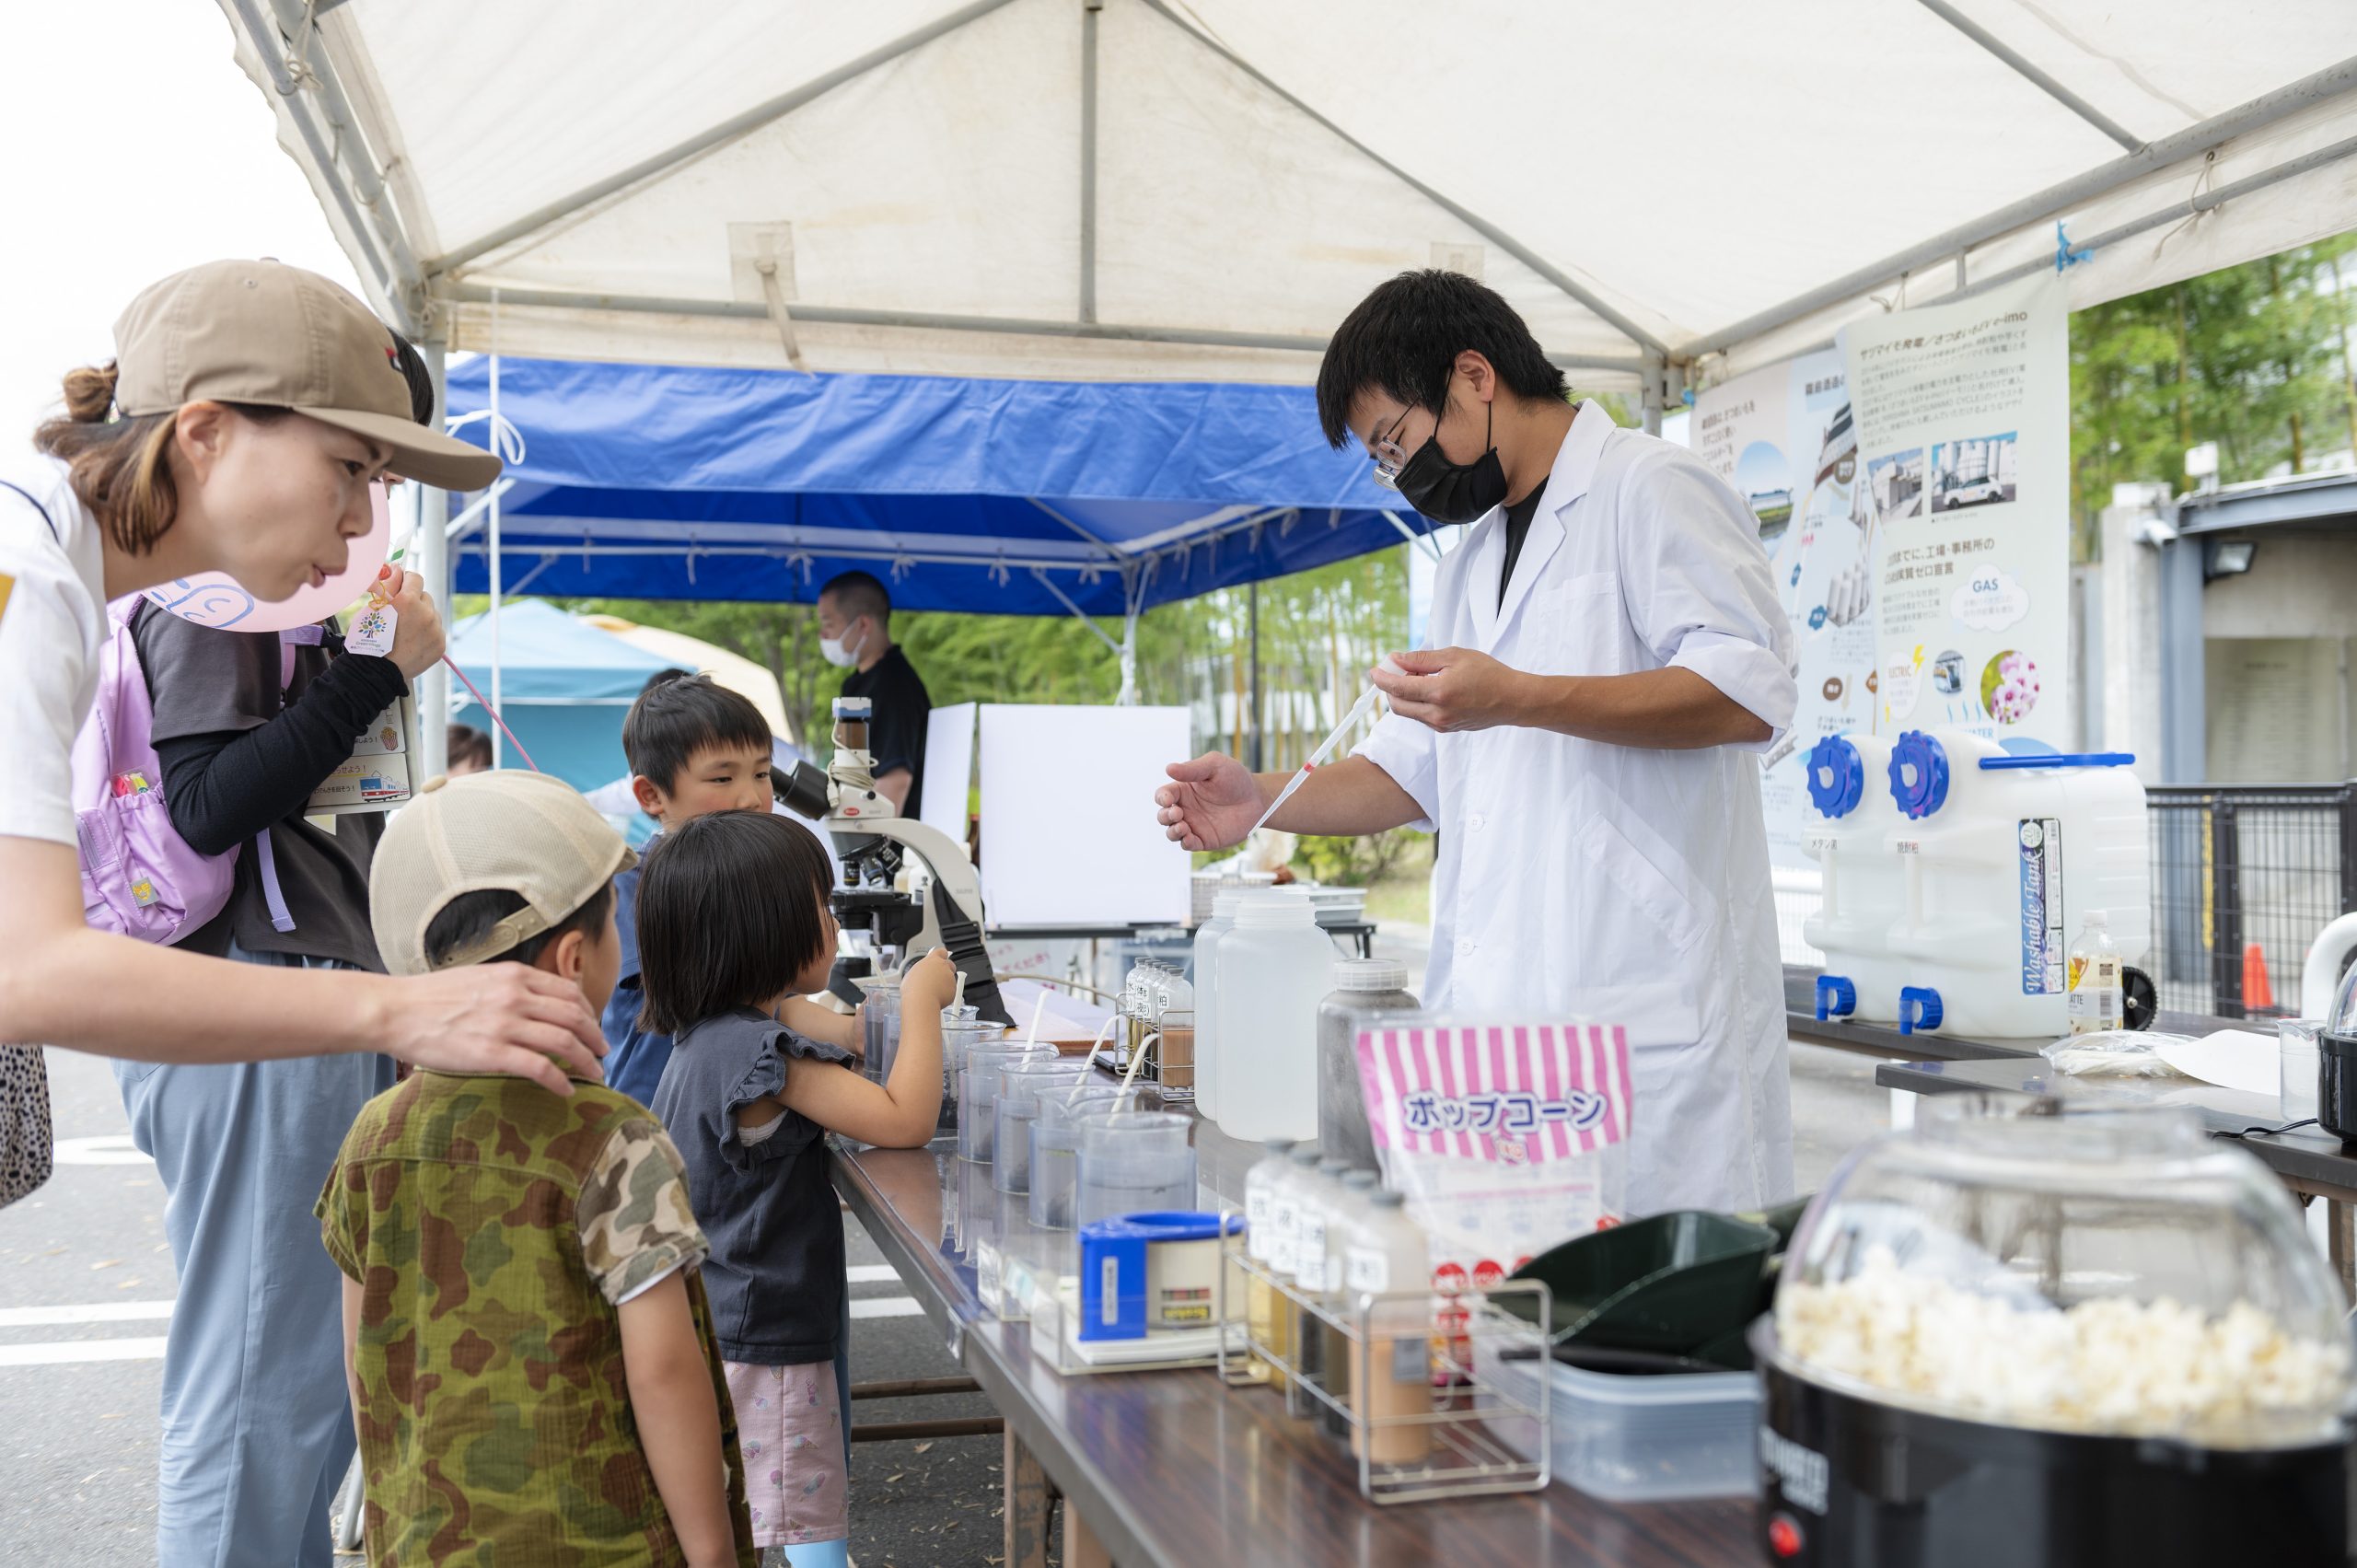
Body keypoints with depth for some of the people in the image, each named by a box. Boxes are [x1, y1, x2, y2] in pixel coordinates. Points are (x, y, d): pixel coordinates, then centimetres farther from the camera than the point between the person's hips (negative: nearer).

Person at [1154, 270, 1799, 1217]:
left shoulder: (1650, 490, -2)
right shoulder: (1472, 564, 25)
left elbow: (1750, 690, -15)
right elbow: (1421, 767, 29)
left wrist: (1517, 698, -21)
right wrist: (1265, 802, 13)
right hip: (1494, 1019, 8)